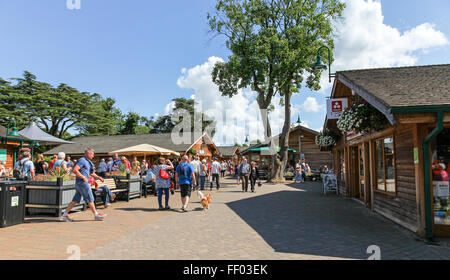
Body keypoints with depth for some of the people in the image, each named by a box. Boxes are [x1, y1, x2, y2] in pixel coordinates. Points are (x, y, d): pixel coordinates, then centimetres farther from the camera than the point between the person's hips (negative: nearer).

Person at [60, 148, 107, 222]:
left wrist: (98, 177, 17)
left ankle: (64, 215, 14)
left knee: (75, 200, 11)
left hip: (79, 183, 10)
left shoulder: (87, 162, 20)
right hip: (82, 183, -10)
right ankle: (96, 215, 5)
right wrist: (83, 177, -18)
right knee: (90, 199, -3)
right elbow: (75, 170, -21)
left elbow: (91, 173, 28)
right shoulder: (82, 160, -11)